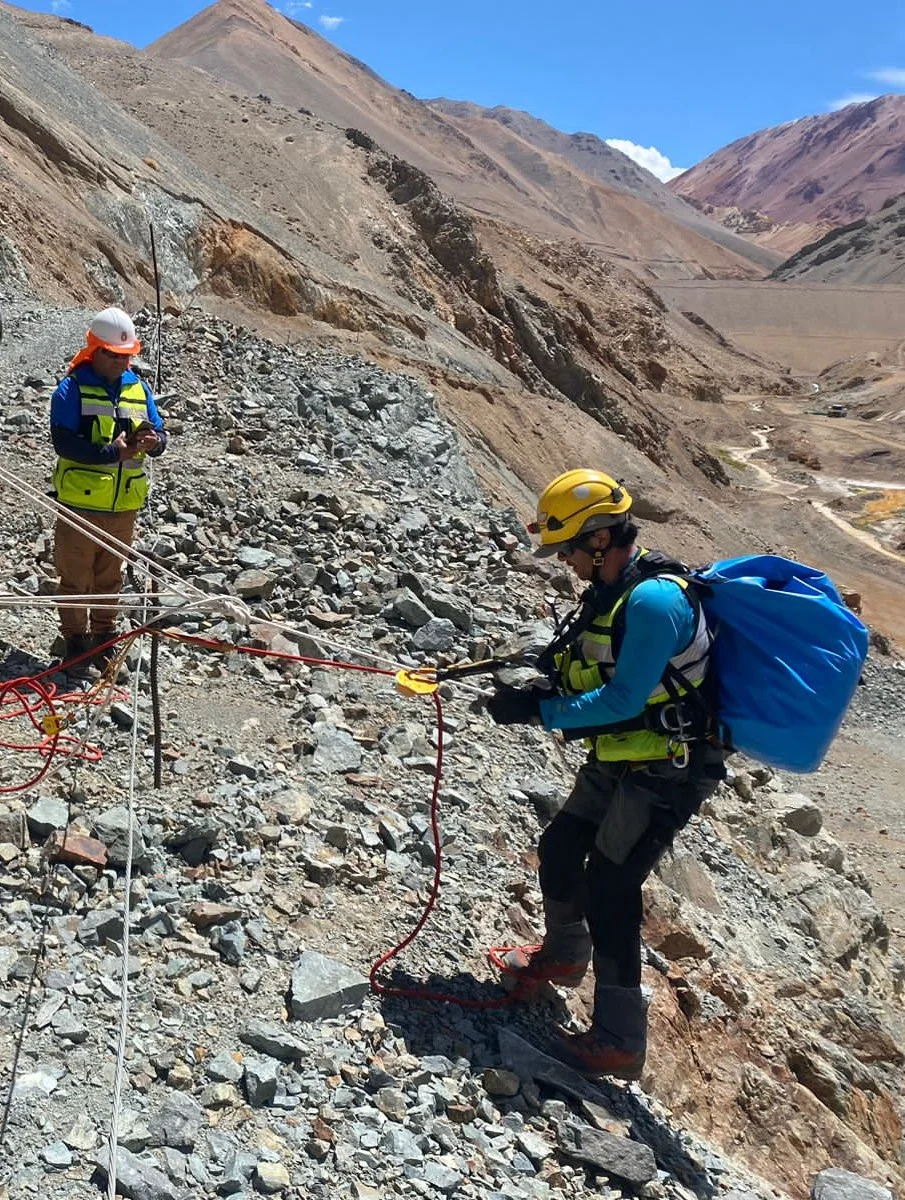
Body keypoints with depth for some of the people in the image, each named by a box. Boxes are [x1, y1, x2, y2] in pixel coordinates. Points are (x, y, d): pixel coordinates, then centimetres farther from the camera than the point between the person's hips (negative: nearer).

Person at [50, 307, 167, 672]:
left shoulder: (137, 387, 6)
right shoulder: (72, 389, -9)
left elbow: (159, 431, 7)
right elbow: (63, 441, -19)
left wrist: (153, 441, -17)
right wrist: (111, 453, -28)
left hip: (124, 505, 5)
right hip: (80, 502, -4)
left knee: (110, 577, 17)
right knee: (76, 577, 8)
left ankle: (104, 636, 31)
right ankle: (75, 638, 22)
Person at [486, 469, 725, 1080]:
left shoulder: (654, 600, -26)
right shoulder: (614, 590, 6)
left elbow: (624, 700, -28)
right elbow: (595, 667, 15)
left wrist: (539, 710, -22)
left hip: (665, 774, -10)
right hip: (618, 763, 10)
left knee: (608, 887, -8)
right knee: (559, 849, 19)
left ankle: (620, 1041, 4)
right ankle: (564, 956, 45)